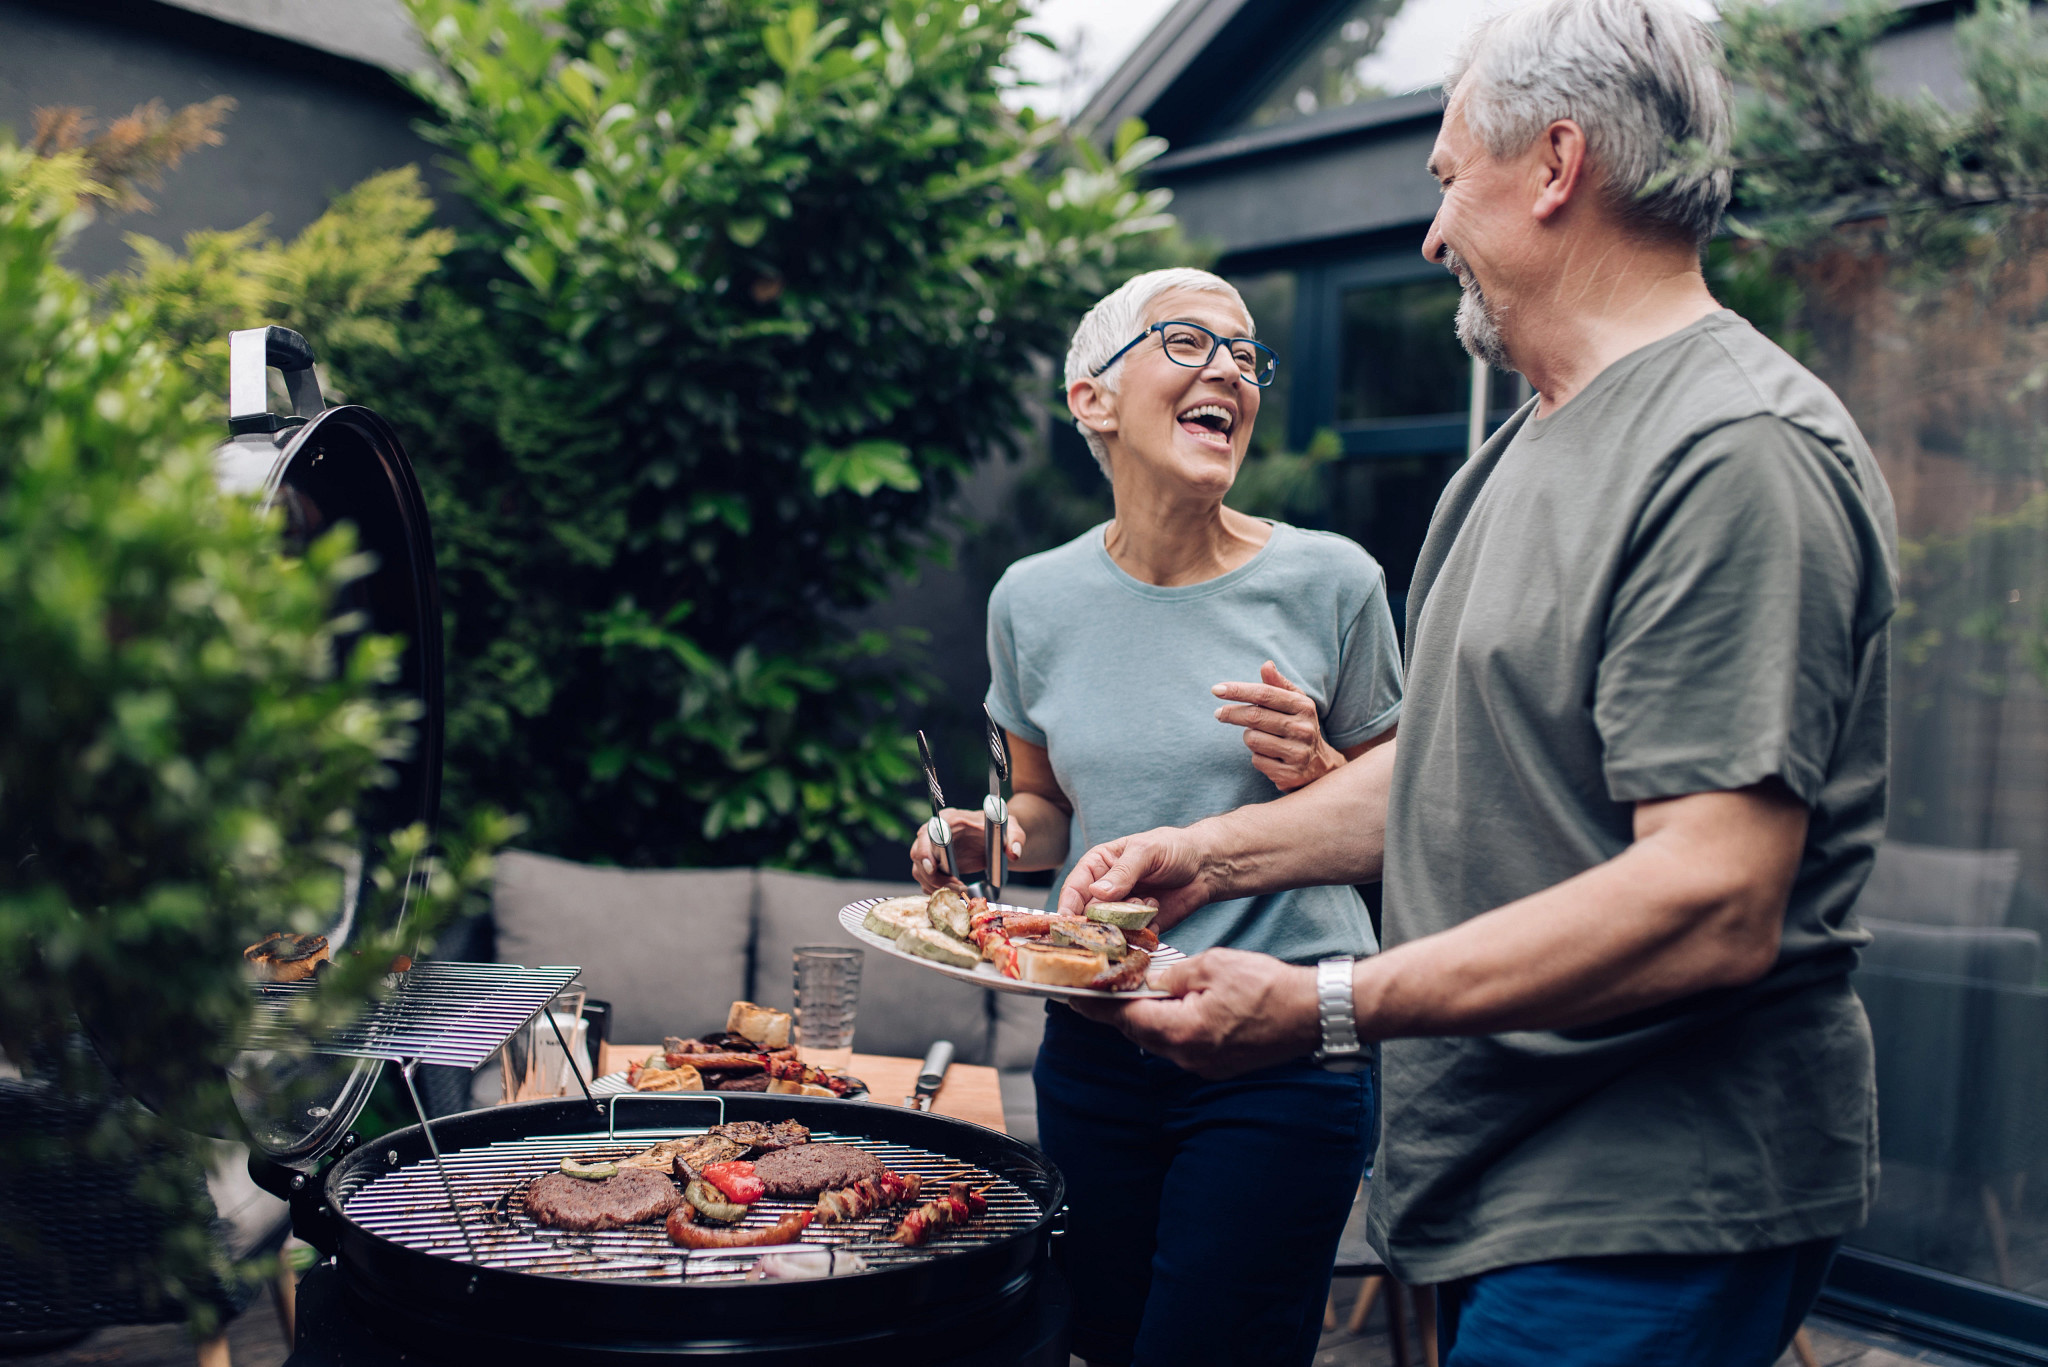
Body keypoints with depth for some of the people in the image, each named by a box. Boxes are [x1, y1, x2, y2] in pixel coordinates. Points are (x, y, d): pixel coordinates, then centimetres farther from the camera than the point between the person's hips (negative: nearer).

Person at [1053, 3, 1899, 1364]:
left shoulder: (1739, 452, -19)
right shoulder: (1531, 446, 14)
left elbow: (1713, 904, -27)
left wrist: (1325, 1006, -24)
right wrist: (1220, 852, 8)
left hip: (1655, 1219, -9)